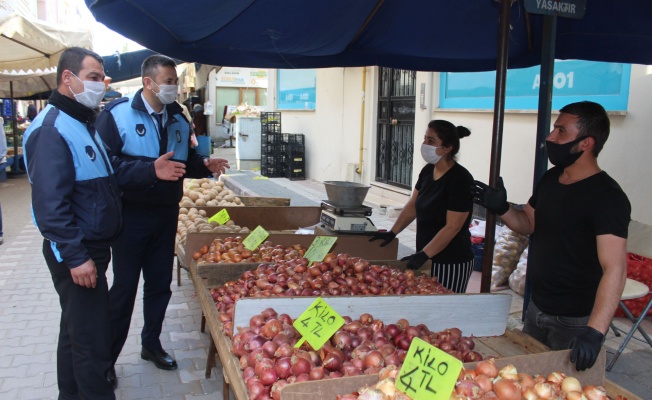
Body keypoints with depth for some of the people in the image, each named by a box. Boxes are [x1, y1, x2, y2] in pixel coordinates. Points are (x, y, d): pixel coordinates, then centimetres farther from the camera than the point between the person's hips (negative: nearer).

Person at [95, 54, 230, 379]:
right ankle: (106, 357, 22)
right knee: (124, 286, 4)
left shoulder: (177, 118, 7)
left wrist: (204, 165, -5)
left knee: (160, 282, 14)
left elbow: (186, 160, 16)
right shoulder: (117, 114, -12)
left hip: (166, 213, 5)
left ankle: (151, 343, 33)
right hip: (131, 215, -5)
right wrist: (151, 169, -30)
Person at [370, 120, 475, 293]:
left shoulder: (460, 180, -18)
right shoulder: (428, 170, 5)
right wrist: (392, 233, 7)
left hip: (451, 264, -7)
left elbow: (452, 227, -21)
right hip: (428, 259, 7)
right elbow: (413, 205, 14)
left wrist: (423, 255, -24)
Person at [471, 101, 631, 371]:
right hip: (537, 308, 8)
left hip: (575, 321, -7)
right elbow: (529, 224, 16)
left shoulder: (607, 197, -22)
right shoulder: (550, 178, 3)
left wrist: (594, 332, -40)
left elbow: (615, 269, -30)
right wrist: (501, 208, -6)